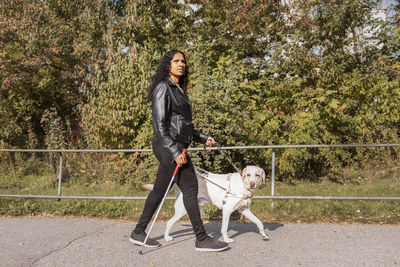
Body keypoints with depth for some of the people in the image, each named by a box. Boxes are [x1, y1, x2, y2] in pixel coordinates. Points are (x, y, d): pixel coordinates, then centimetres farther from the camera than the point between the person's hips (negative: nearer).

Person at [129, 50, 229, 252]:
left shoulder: (179, 90, 19)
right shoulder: (163, 87, -9)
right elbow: (159, 124, -17)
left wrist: (202, 138, 16)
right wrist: (175, 151, -22)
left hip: (177, 147, 9)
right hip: (167, 146, -9)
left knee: (159, 190, 12)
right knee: (190, 188, -6)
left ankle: (138, 233, 23)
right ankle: (201, 239, 3)